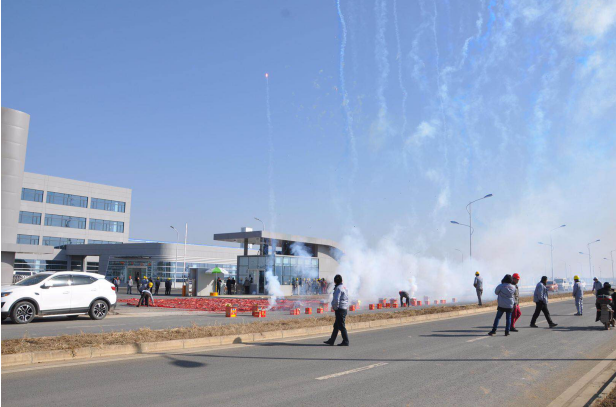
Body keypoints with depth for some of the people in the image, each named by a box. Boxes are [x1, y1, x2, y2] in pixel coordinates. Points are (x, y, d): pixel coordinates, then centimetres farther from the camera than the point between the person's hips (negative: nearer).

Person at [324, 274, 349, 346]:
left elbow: (336, 300, -23)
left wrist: (334, 307, -7)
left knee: (341, 326, -3)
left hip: (340, 310, -10)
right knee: (336, 326, 14)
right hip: (344, 309, 10)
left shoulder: (338, 288, -14)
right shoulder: (344, 287, 14)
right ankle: (331, 341, 20)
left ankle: (345, 342, 2)